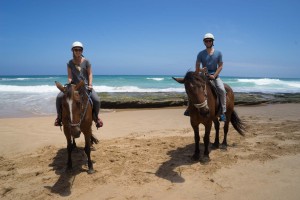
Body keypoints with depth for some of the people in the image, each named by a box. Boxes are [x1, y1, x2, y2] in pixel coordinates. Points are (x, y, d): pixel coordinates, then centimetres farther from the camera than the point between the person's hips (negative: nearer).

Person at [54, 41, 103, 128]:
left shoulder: (86, 61, -1)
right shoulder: (70, 63, 3)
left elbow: (90, 74, 0)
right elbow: (69, 76, 1)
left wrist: (90, 84, -12)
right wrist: (69, 84, -16)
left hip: (85, 85, -1)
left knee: (96, 100, -23)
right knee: (59, 97, -19)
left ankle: (95, 116, 6)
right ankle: (59, 116, 3)